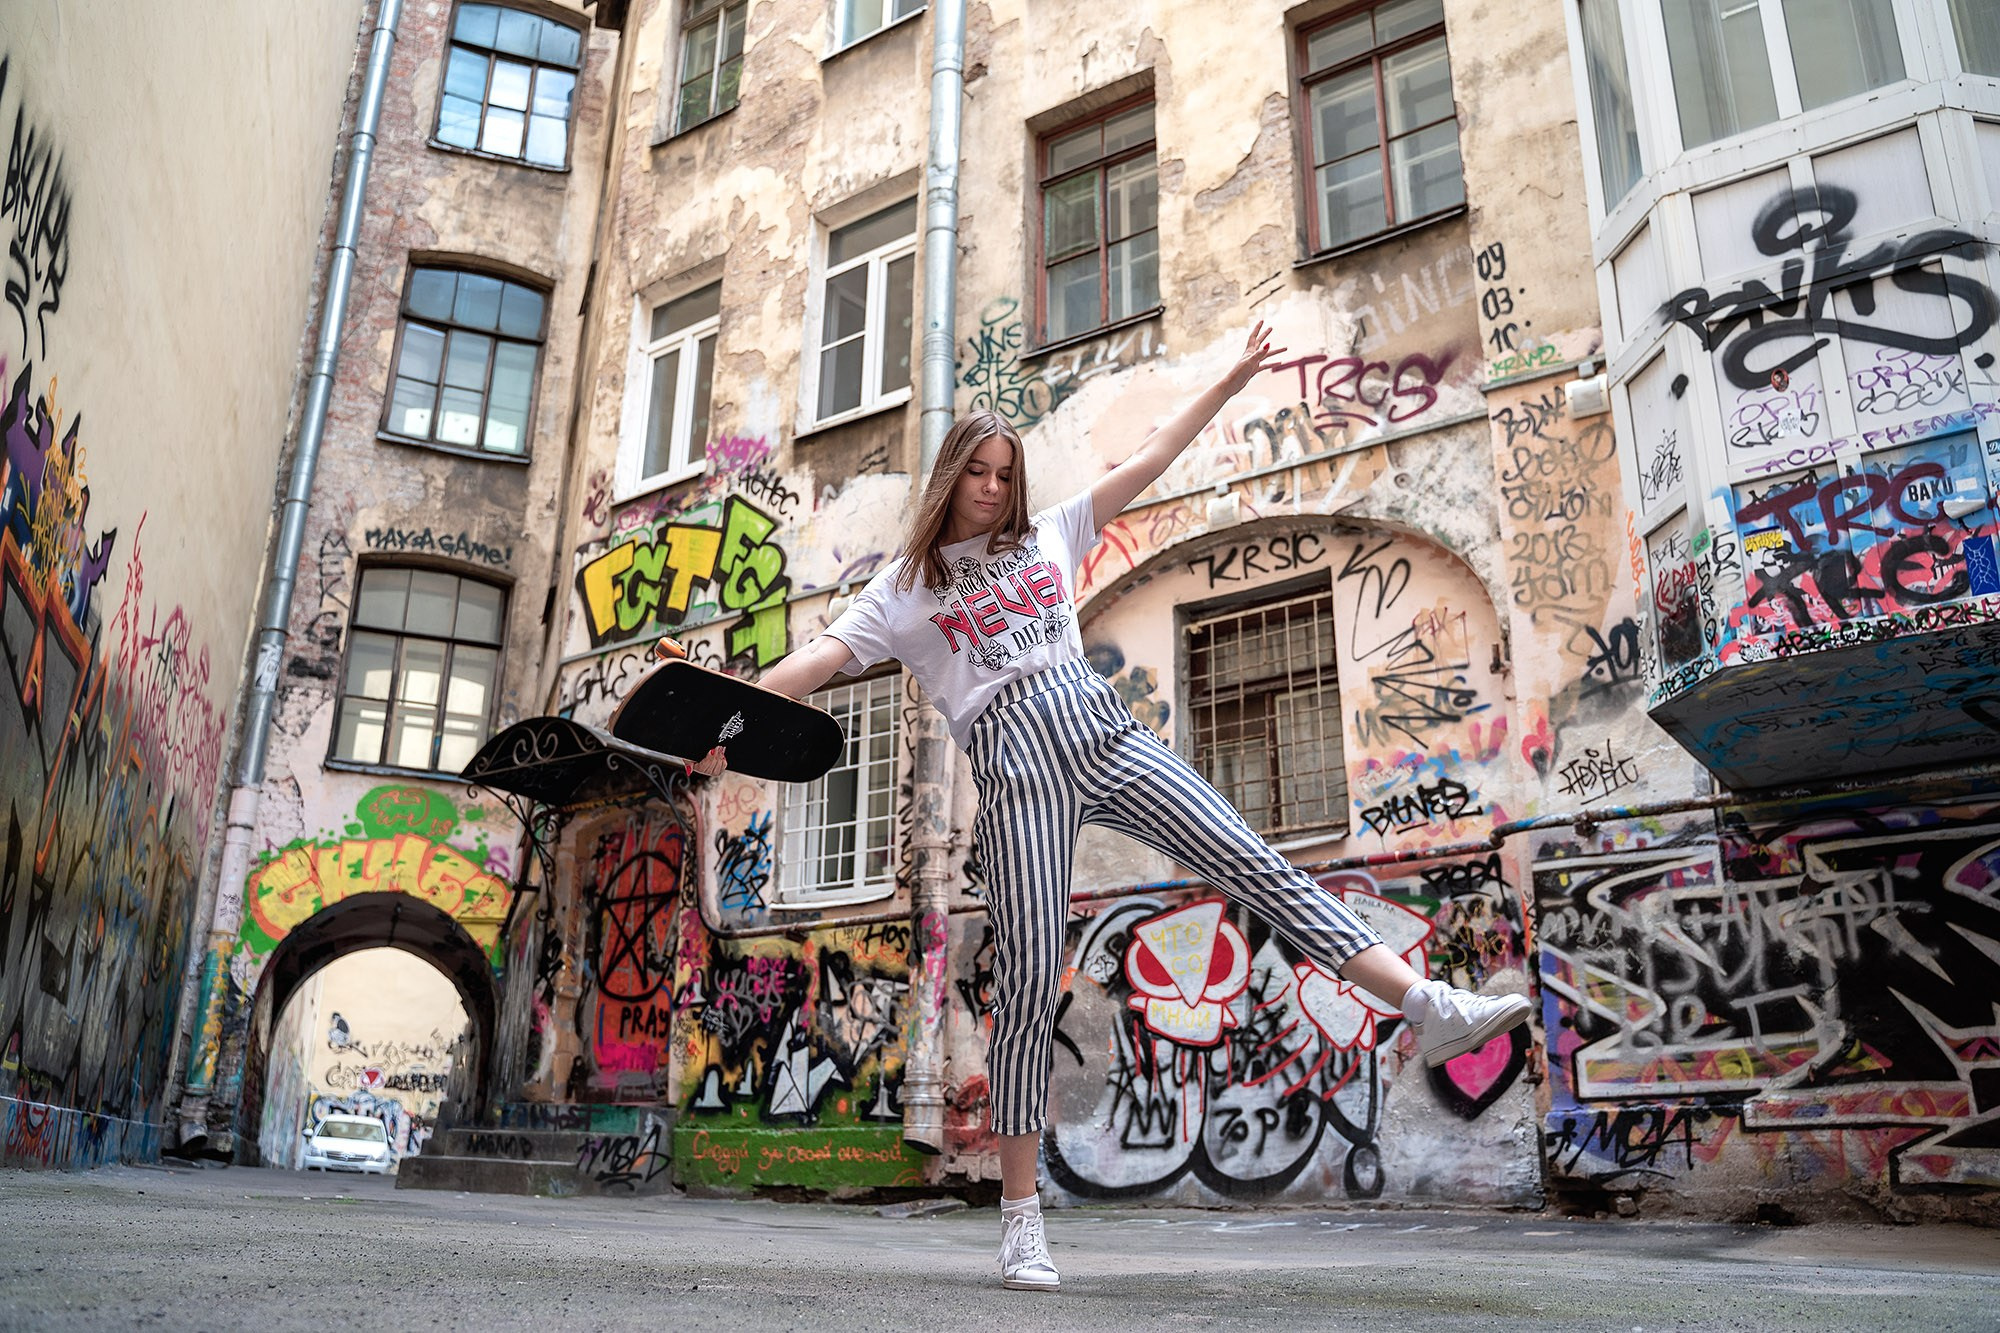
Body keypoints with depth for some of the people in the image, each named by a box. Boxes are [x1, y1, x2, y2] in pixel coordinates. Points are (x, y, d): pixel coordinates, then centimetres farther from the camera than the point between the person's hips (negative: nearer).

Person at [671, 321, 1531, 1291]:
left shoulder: (1047, 536, 21)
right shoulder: (905, 589, 13)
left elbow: (1148, 460, 22)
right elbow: (816, 660, 2)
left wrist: (1230, 381, 20)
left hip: (1099, 729, 4)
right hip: (1016, 762, -3)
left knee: (1251, 860, -9)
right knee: (1028, 976, -8)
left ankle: (1427, 1007, -12)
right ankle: (1020, 1211, 2)